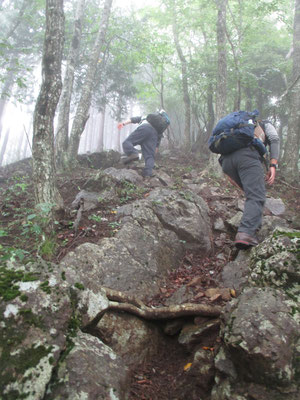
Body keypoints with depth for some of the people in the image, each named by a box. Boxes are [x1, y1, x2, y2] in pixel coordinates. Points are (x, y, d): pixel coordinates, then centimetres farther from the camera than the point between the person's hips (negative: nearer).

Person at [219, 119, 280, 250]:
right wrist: (273, 165, 0)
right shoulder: (265, 124, 34)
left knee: (252, 191, 22)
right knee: (256, 197, -14)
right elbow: (274, 139, 12)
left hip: (226, 160, 5)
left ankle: (254, 224, 11)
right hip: (247, 156, -5)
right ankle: (246, 233, -34)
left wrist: (229, 174, 23)